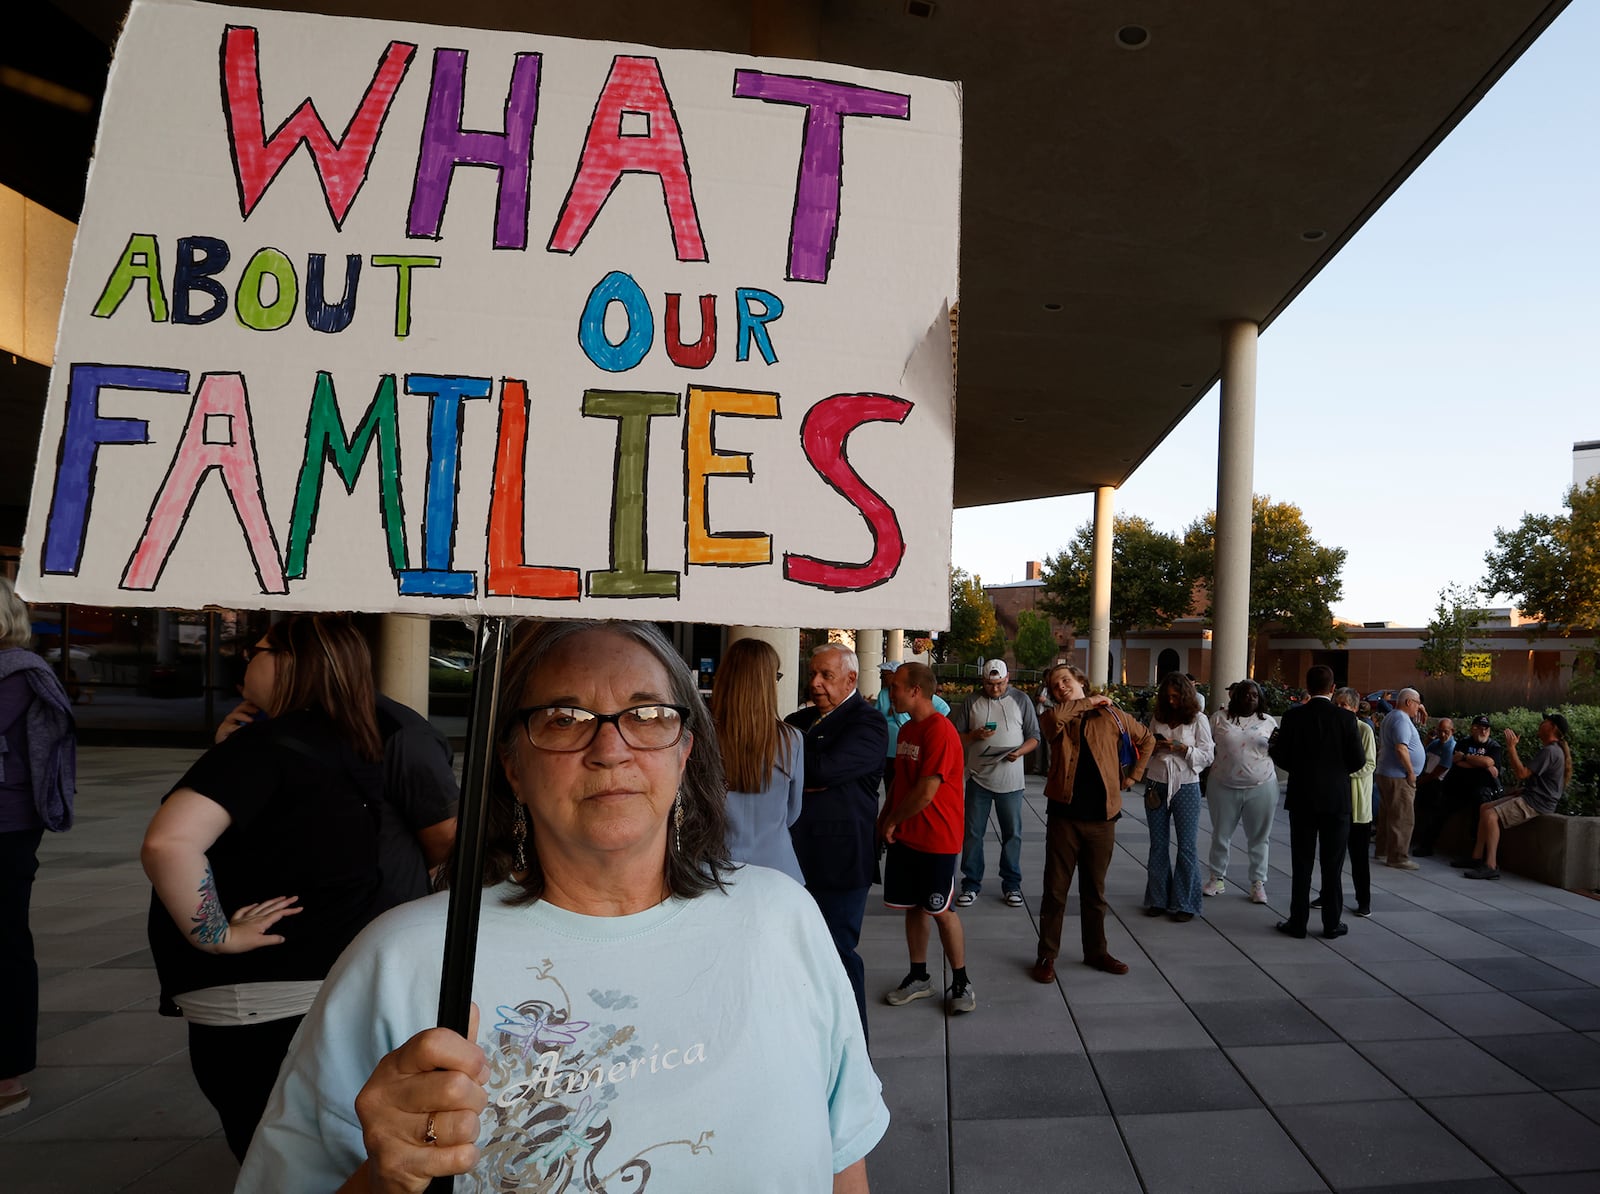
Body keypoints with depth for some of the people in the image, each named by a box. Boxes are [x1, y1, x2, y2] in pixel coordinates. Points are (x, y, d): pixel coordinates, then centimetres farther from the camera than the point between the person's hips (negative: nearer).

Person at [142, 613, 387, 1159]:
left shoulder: (268, 742, -20)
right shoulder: (356, 751, 4)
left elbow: (168, 842, -35)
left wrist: (214, 935, -23)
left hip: (257, 1011, -7)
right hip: (338, 990, 8)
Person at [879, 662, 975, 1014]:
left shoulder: (939, 731, -19)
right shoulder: (907, 729, 10)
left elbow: (926, 791, -22)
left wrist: (891, 822, -11)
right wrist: (883, 820, 9)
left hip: (936, 839, -8)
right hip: (903, 836, 8)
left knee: (941, 911, 2)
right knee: (913, 907, 13)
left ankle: (961, 983, 17)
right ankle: (919, 977, 26)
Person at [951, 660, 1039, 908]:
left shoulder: (1021, 700, 2)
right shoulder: (971, 702, 2)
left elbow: (1034, 736, 4)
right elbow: (956, 737, 3)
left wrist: (1020, 752, -15)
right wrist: (976, 735, -15)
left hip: (1010, 779, 0)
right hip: (978, 778, 0)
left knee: (1012, 833, 7)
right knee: (972, 833, 4)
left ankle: (1011, 885, 20)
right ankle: (971, 884, 14)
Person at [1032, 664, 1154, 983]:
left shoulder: (1111, 715, 4)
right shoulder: (1056, 720, 2)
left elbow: (1146, 740, 19)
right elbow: (1054, 717, -25)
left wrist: (1131, 776, 12)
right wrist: (1089, 703, -11)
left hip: (1102, 817, 1)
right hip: (1064, 815, -1)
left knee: (1095, 890, 14)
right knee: (1055, 890, 4)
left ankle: (1095, 951, 28)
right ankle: (1047, 956, 13)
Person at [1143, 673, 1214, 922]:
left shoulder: (1198, 720, -2)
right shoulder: (1158, 719, 8)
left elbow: (1208, 756, -5)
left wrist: (1182, 748, -18)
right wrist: (1152, 745, -5)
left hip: (1186, 786, -3)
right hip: (1157, 785, 4)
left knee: (1186, 846, 1)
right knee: (1158, 845, 9)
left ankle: (1184, 904, 11)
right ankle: (1157, 899, 20)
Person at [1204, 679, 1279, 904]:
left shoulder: (1268, 721, 4)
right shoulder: (1219, 718, 1)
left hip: (1261, 787, 0)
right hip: (1223, 786, 0)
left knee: (1259, 837, 7)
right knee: (1220, 835, 10)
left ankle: (1258, 883, 18)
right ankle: (1217, 878, 23)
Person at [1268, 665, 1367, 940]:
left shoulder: (1294, 716, -8)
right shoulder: (1346, 718, -8)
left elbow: (1281, 757, -7)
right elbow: (1358, 761, -6)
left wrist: (1271, 746, 14)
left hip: (1302, 798, 0)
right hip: (1337, 799, 0)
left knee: (1301, 863, 7)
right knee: (1332, 864, 9)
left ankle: (1298, 922, 11)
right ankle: (1332, 923, 14)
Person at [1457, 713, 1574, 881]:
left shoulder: (1550, 751, -17)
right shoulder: (1551, 749, 17)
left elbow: (1522, 773, -23)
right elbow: (1523, 773, 17)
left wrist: (1511, 746, -19)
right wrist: (1513, 746, 16)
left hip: (1536, 803, -11)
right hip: (1530, 796, 11)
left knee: (1491, 815, -24)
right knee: (1485, 808, 10)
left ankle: (1491, 866, -23)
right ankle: (1477, 857, 9)